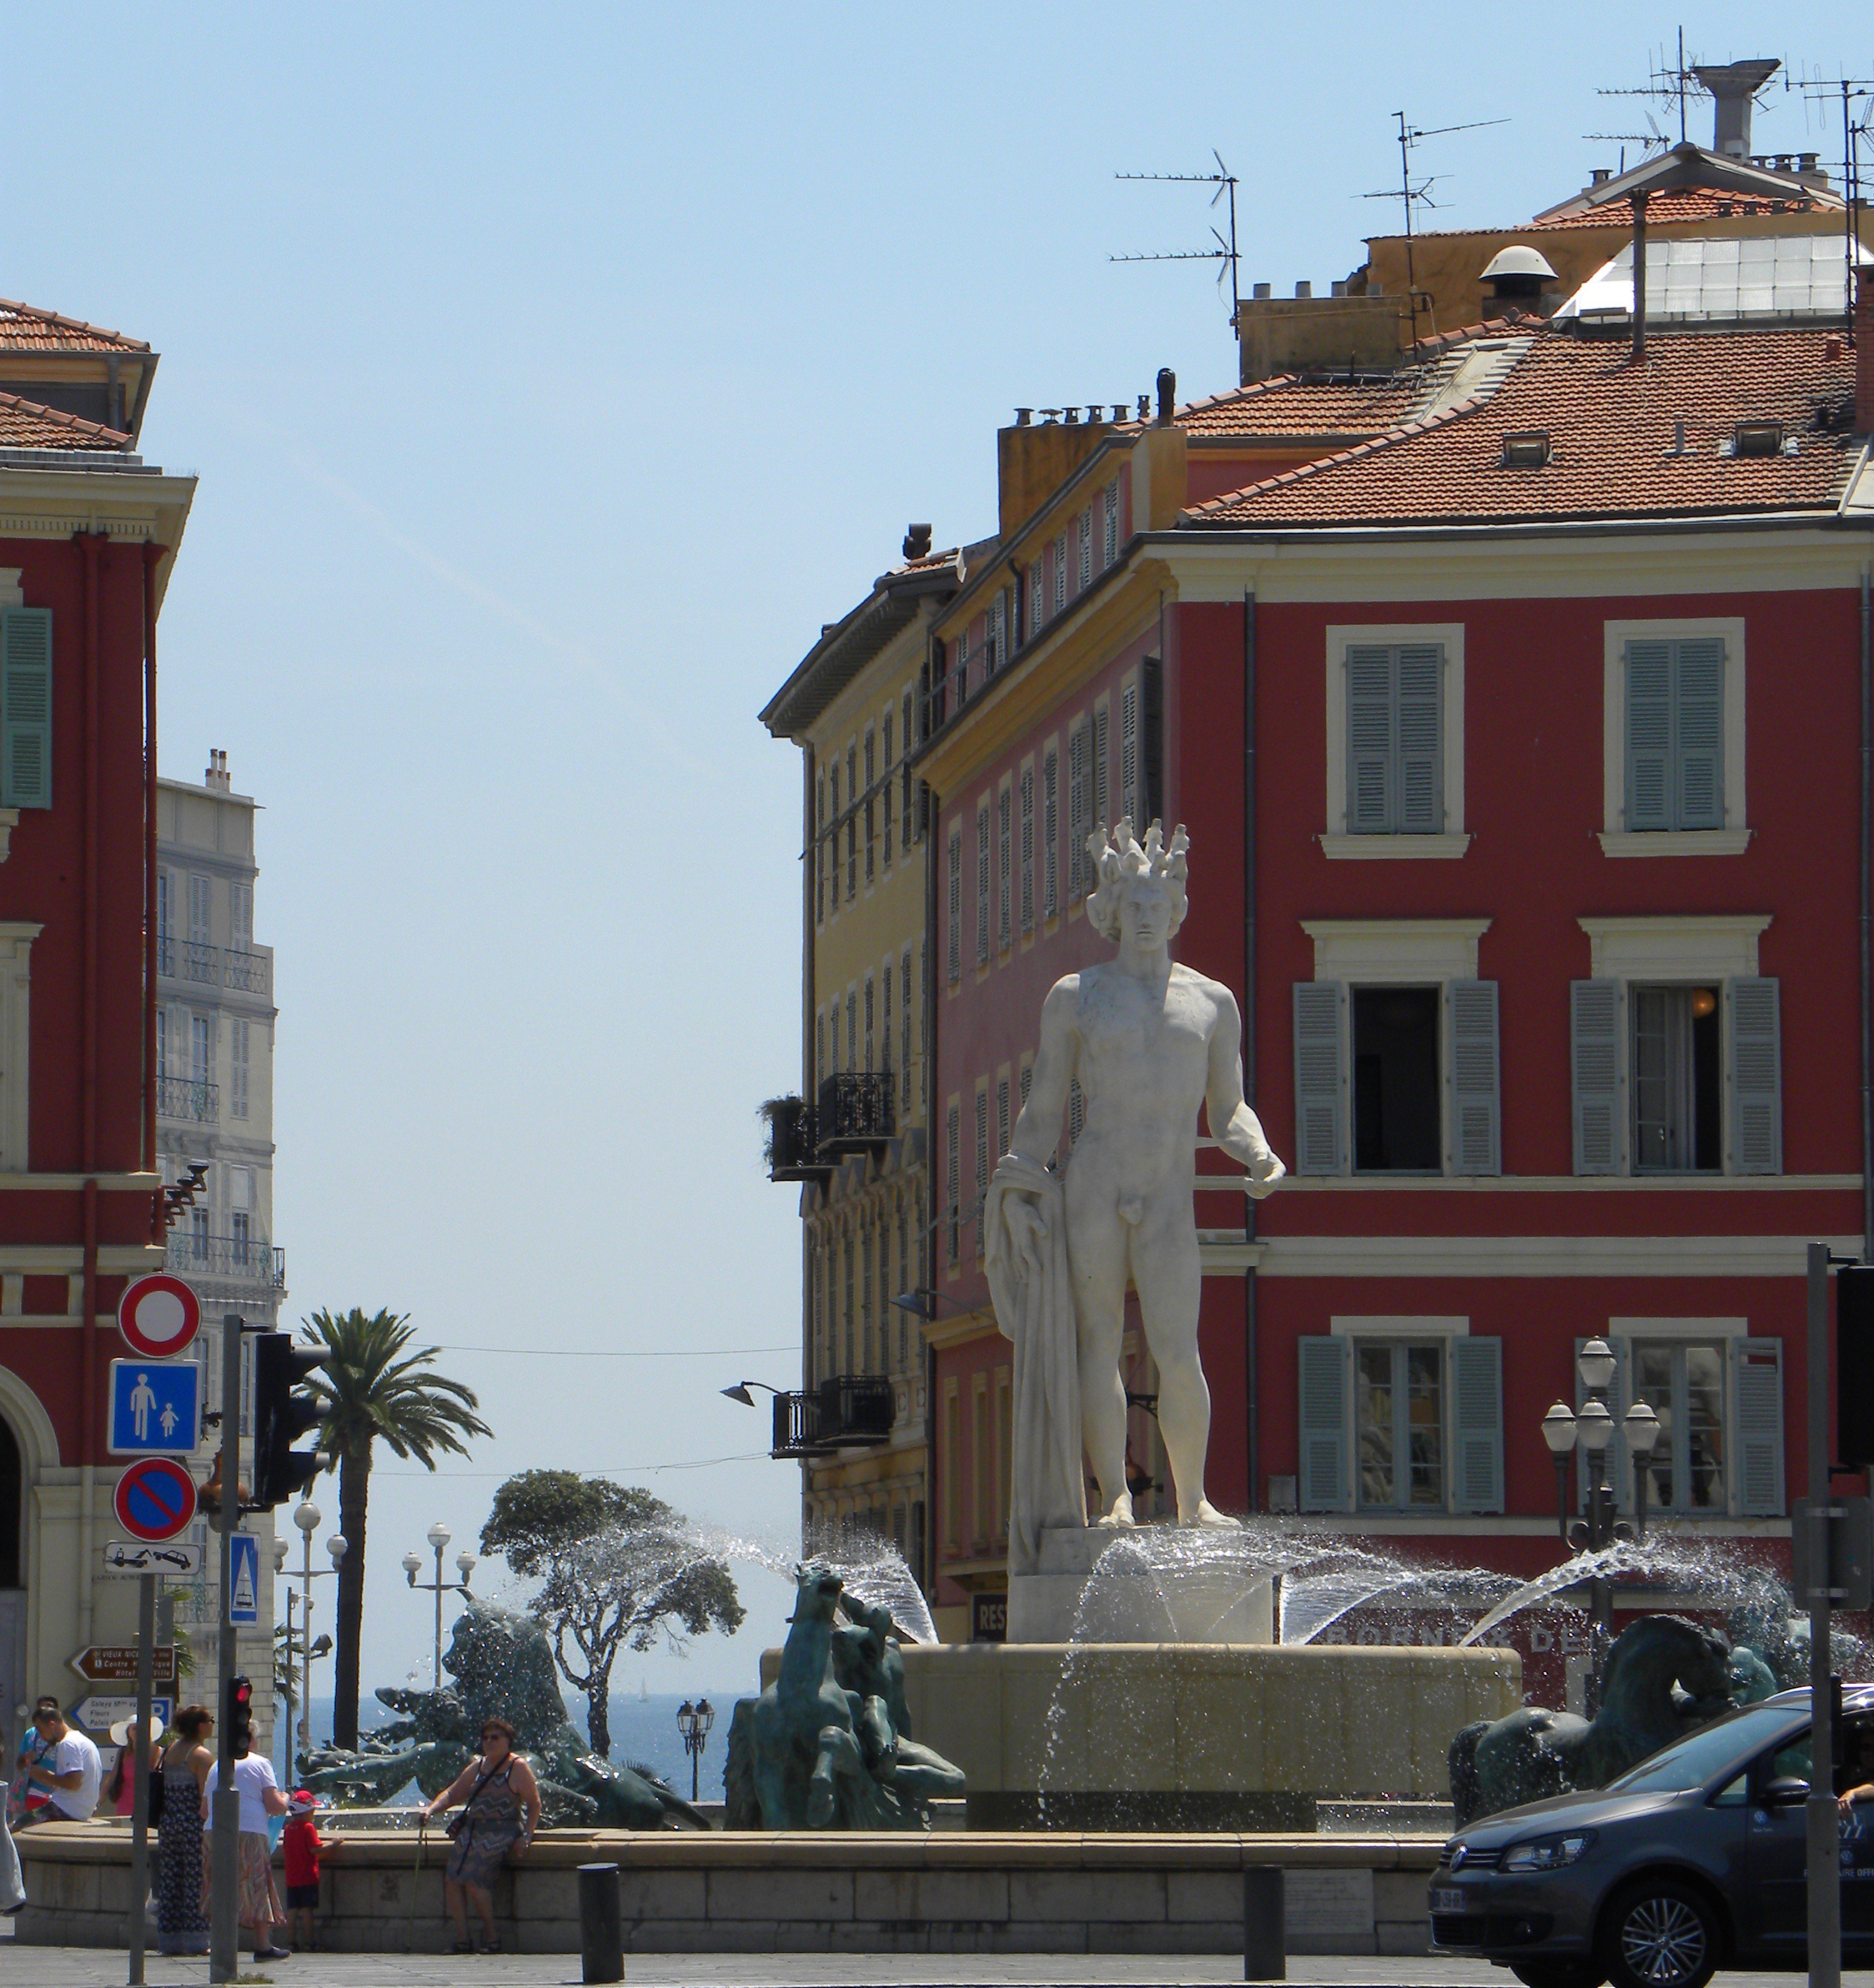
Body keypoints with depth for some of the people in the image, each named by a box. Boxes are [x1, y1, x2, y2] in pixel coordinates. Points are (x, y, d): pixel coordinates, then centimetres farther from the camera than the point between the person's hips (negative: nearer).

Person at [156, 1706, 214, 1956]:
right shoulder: (202, 1755, -10)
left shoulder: (169, 1750, 12)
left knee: (170, 1881, 8)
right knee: (196, 1881, -3)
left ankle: (169, 1940, 10)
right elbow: (206, 1796, -14)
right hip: (194, 1826, -7)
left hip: (168, 1823, 7)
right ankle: (195, 1940, -4)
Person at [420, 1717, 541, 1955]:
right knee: (452, 1879, -13)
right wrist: (431, 1809, 1)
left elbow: (534, 1804, -3)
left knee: (473, 1879, -24)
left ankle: (491, 1937, -11)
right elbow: (452, 1794, 20)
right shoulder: (478, 1767, 20)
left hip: (503, 1831, -7)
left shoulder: (518, 1767, 0)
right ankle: (462, 1940, -11)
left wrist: (525, 1837, -14)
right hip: (473, 1829, 7)